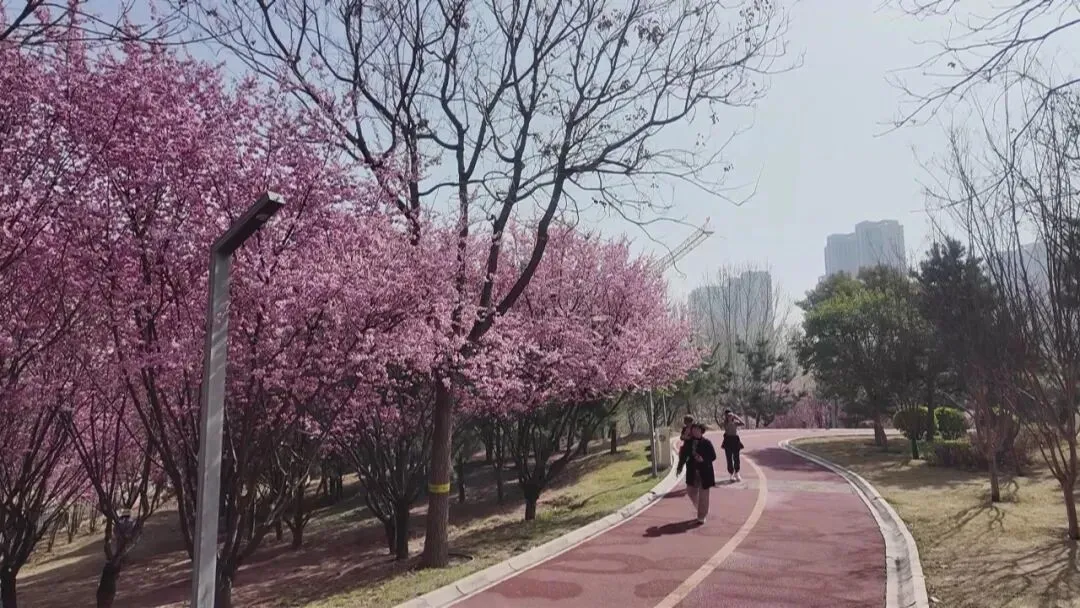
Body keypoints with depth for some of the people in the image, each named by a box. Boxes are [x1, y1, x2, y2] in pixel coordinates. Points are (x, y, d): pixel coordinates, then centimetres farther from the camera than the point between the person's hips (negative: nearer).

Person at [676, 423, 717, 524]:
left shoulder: (706, 443, -10)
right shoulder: (688, 443, 1)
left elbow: (713, 456, -8)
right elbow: (683, 455, 8)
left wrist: (703, 459, -24)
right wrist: (680, 467, 4)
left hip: (704, 472, -4)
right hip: (692, 472, 4)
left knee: (703, 495, 4)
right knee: (691, 491, 11)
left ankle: (702, 516, 17)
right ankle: (699, 509, 38)